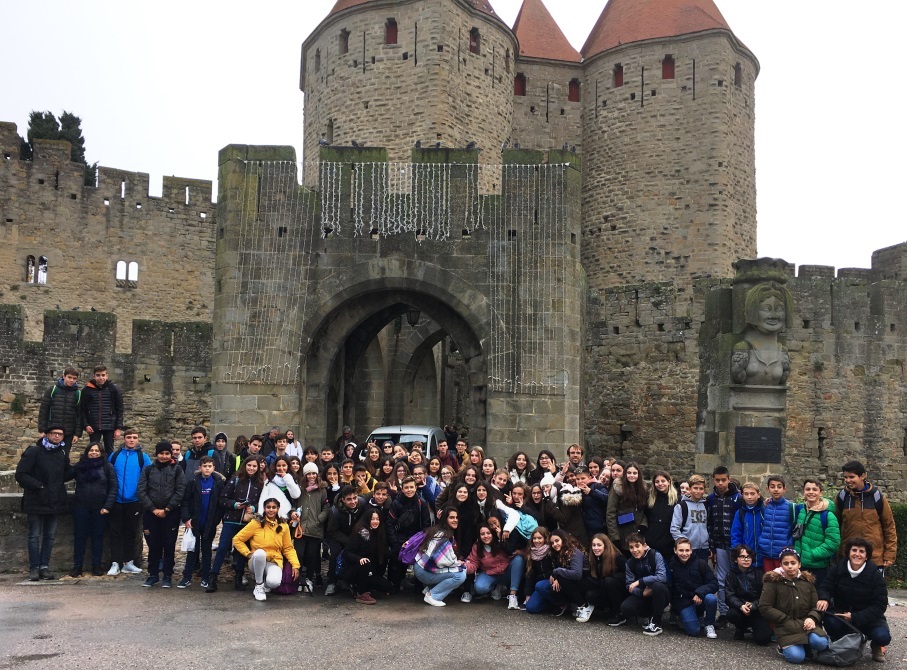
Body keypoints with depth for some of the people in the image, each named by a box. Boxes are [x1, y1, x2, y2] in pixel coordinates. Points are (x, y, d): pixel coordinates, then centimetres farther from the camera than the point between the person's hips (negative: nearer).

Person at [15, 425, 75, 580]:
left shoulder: (62, 454, 9)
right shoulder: (33, 452, -8)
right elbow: (21, 475, -11)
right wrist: (38, 486, -18)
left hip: (55, 502, 5)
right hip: (36, 502, -5)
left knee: (50, 536, 9)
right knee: (34, 536, 2)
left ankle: (44, 567, 16)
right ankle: (34, 568, 9)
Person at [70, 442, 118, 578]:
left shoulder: (108, 467, 1)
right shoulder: (78, 467, 7)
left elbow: (113, 488, -3)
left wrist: (107, 506, -10)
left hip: (100, 509, -1)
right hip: (81, 507, 1)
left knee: (98, 536, 5)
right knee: (79, 536, 4)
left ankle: (96, 566, 12)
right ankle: (77, 566, 11)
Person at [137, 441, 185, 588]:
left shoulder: (177, 470, 3)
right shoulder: (148, 470, 7)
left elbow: (180, 492, -4)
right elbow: (141, 491, 1)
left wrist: (166, 509, -10)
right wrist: (153, 509, -8)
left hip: (171, 514, -2)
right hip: (151, 514, 2)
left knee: (169, 545, 1)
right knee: (153, 545, 6)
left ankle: (168, 576, 10)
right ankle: (153, 575, 18)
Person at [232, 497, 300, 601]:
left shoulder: (283, 526, 3)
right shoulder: (256, 523, -5)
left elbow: (288, 548, 10)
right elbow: (237, 540, 0)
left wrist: (295, 565, -2)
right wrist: (248, 553, -10)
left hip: (274, 562, 1)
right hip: (258, 561, -1)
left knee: (274, 582, -33)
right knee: (260, 553, -37)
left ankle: (265, 586, 9)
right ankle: (259, 586, -14)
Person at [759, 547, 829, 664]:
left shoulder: (807, 580, 11)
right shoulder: (772, 581, -2)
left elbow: (816, 605, 12)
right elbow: (764, 608, -6)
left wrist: (812, 618, -11)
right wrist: (787, 620, -11)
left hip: (806, 623, 3)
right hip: (786, 627, -3)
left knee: (820, 643, -28)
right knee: (797, 656, -25)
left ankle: (806, 644, 6)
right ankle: (785, 645, 9)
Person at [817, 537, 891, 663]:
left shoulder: (875, 575, -13)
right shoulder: (839, 568, -7)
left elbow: (880, 605, -14)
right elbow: (825, 587, -5)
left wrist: (855, 617, -23)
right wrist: (824, 599, -30)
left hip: (869, 617, -1)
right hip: (841, 613, 1)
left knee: (883, 636, -30)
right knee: (830, 620, -32)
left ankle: (876, 646, 11)